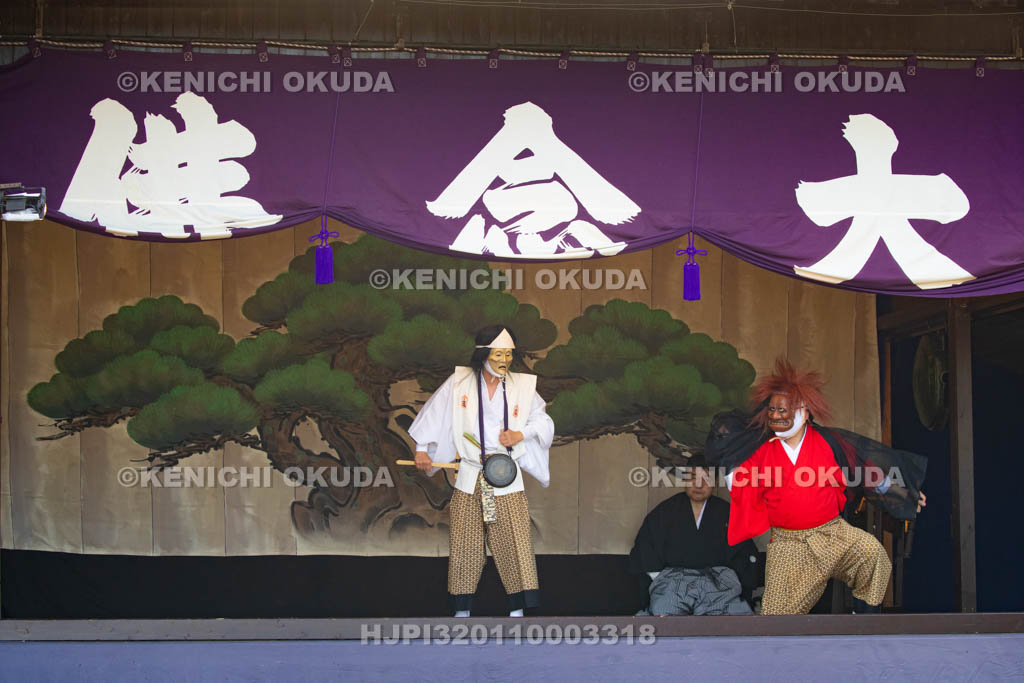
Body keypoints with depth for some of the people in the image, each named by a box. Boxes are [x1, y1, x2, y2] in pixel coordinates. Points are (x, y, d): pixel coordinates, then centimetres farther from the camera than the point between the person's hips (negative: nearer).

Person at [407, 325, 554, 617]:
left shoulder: (522, 386, 3)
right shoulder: (459, 382, 1)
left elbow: (543, 422, 13)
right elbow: (435, 414, 10)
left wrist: (520, 434, -5)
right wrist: (421, 450, 8)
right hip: (469, 476, 0)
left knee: (514, 543, -5)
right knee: (464, 544, 2)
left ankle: (517, 610, 1)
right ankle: (462, 611, 12)